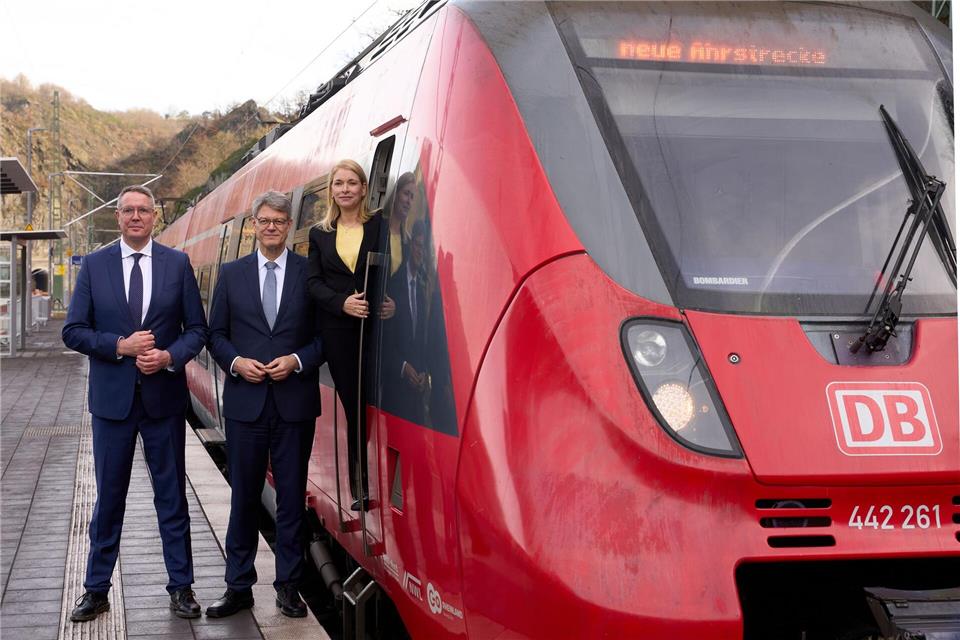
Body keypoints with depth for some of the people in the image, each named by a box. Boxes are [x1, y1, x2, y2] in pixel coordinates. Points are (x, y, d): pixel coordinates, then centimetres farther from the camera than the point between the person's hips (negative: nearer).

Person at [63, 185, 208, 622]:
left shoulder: (177, 263, 2)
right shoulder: (94, 265, 3)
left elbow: (196, 328, 3)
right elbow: (73, 331, 0)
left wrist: (170, 356, -15)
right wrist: (120, 346, -14)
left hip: (165, 396, 0)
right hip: (112, 398, 0)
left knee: (172, 496, 7)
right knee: (108, 497, 9)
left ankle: (181, 587, 17)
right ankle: (96, 590, 19)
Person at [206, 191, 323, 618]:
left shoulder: (311, 273, 2)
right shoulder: (231, 274, 8)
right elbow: (215, 334, 9)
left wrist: (297, 360, -13)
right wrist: (236, 362, -8)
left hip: (295, 402, -1)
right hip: (246, 402, 1)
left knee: (292, 496, 6)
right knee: (244, 497, 7)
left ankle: (288, 585, 15)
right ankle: (238, 587, 15)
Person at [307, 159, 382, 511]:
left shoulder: (380, 224, 5)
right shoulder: (319, 234, 13)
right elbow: (313, 282, 6)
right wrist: (343, 303, -11)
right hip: (338, 332, 2)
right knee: (353, 407, 5)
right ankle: (360, 489, 11)